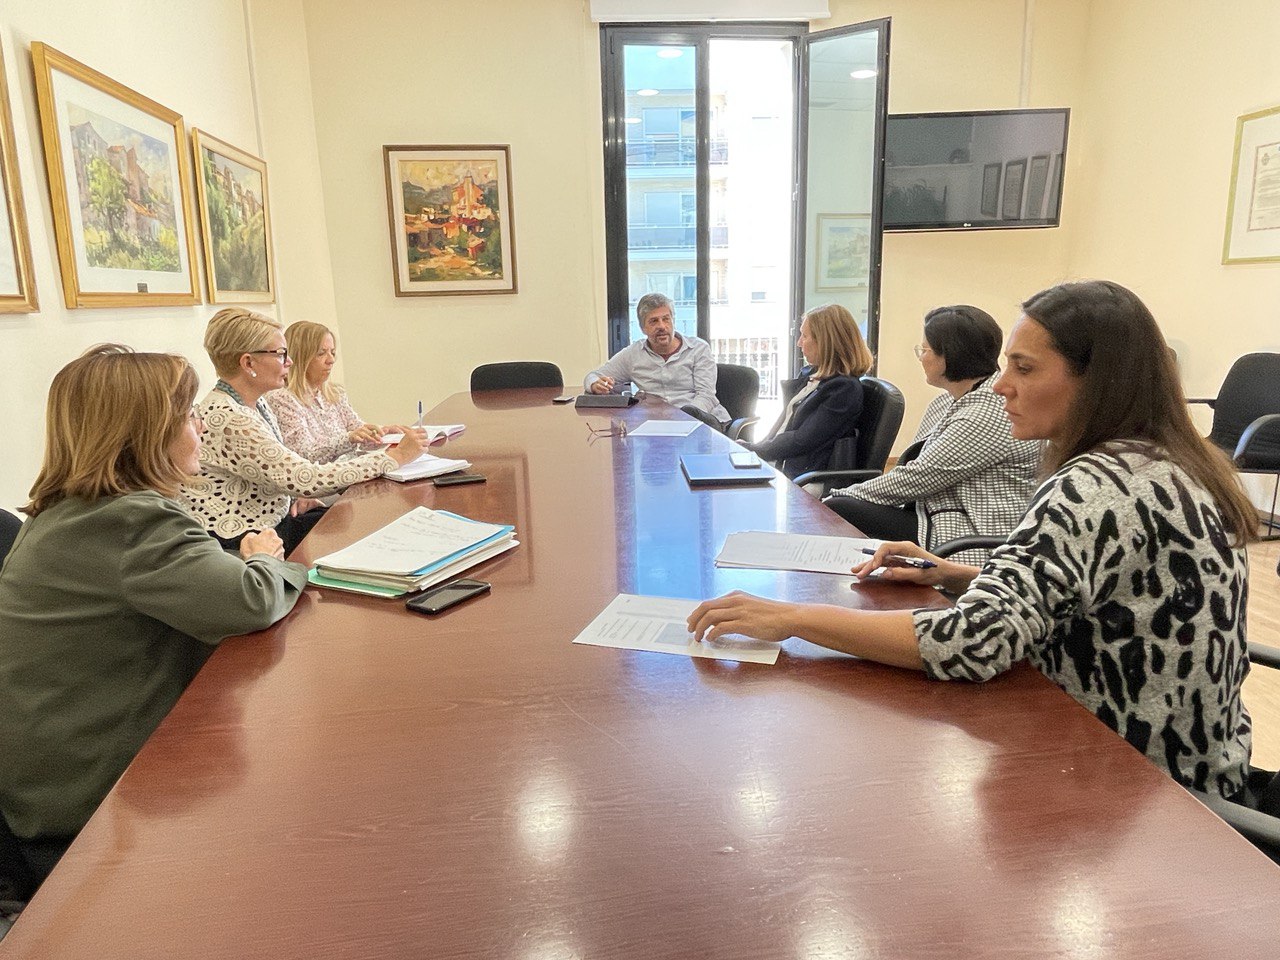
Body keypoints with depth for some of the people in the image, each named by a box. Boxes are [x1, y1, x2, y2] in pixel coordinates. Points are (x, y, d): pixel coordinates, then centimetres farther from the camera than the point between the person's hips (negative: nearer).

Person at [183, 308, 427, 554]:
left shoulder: (257, 404, 6)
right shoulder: (226, 419, -24)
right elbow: (308, 479, -28)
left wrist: (298, 496, -4)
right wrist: (396, 456, -22)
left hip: (274, 520, 8)